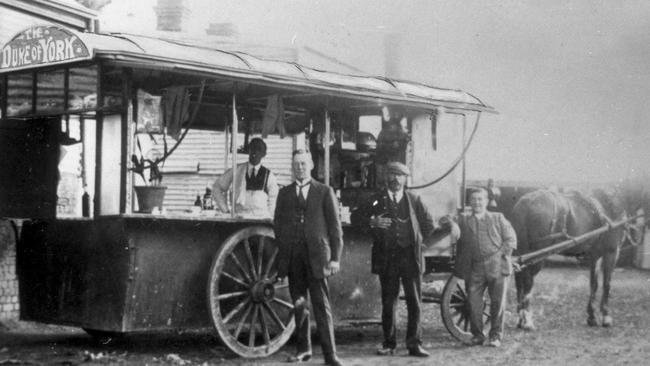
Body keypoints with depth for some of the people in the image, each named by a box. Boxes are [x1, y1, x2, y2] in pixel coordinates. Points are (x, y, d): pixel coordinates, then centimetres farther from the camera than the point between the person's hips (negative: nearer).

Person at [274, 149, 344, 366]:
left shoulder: (325, 192, 6)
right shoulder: (284, 193, 15)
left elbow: (335, 227, 4)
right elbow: (277, 225, 15)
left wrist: (335, 258, -4)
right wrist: (281, 256, 4)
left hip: (317, 255, -3)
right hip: (292, 257, 3)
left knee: (321, 305, -7)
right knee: (298, 304, 6)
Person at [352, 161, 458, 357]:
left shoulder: (414, 200, 9)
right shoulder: (377, 200, 7)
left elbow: (428, 226, 12)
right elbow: (355, 217, 6)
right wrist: (372, 221, -9)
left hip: (410, 257, 0)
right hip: (386, 258, 0)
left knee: (414, 303, -1)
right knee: (388, 303, 4)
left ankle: (414, 344, 5)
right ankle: (389, 344, 12)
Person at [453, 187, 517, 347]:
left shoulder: (498, 218, 13)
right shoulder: (463, 221, 14)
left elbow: (511, 239, 9)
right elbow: (458, 243, 9)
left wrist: (501, 254, -4)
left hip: (497, 268, -1)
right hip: (474, 269, 1)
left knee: (497, 302, -1)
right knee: (473, 302, -3)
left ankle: (495, 336, 8)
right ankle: (477, 335, 10)